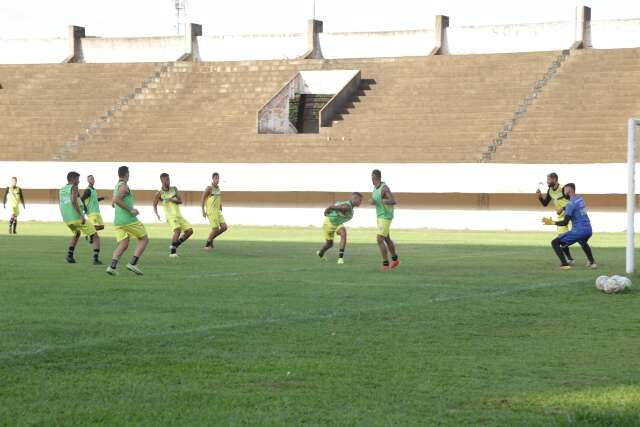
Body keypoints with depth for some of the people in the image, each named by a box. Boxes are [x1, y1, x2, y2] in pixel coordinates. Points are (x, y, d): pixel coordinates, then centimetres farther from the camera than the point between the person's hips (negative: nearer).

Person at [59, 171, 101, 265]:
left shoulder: (62, 190, 14)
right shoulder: (74, 188, -7)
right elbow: (73, 201, -24)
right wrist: (81, 215, -24)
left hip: (67, 220, 7)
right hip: (78, 218, -7)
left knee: (77, 234, 36)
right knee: (95, 237, 4)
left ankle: (69, 254, 21)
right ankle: (96, 259, -13)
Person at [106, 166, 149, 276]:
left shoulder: (116, 186, 19)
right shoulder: (124, 186, -9)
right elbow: (116, 200, -24)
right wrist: (130, 210, -19)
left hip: (118, 221, 8)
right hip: (129, 220, -8)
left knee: (123, 245, 3)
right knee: (144, 239, 4)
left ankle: (112, 266, -18)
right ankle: (133, 263, -9)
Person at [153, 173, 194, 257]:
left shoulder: (174, 189, 6)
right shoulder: (159, 193, -3)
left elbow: (180, 201, -1)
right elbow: (154, 205, 9)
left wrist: (172, 200, -19)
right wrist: (157, 215, -7)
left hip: (179, 215, 6)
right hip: (170, 216, -5)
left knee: (189, 231, -1)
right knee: (178, 230, -30)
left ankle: (175, 245, 13)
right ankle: (172, 250, -22)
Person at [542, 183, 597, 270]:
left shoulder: (571, 204, -14)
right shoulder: (580, 199, 10)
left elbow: (565, 222, -18)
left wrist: (552, 223, -11)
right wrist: (563, 208, 36)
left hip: (578, 231, -8)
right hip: (588, 230, 8)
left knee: (555, 242, -2)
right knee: (583, 242, 43)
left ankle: (565, 264, -12)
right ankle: (592, 262, 34)